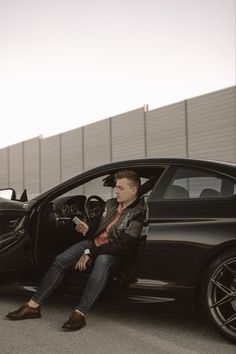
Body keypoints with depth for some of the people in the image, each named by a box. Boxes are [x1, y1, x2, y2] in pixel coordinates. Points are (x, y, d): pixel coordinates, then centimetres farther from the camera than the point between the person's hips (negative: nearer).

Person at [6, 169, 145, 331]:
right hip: (94, 243, 7)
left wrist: (90, 254, -20)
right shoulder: (111, 204, 11)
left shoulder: (138, 213, -14)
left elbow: (121, 245, -21)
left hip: (117, 254, -7)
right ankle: (33, 305, -11)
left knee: (102, 261, -41)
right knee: (60, 260, -13)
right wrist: (87, 228, -2)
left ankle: (79, 314, -44)